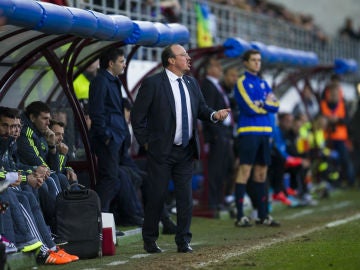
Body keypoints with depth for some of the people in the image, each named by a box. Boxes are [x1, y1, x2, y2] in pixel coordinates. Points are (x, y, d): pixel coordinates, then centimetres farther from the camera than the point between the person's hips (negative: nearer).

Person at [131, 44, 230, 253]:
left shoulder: (191, 83, 10)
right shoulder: (152, 84, -9)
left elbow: (201, 109, 13)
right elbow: (137, 116, -5)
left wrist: (214, 115, -8)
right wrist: (145, 141, -6)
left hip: (186, 151, 5)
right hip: (161, 150, -5)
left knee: (185, 197, 5)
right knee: (156, 196, 2)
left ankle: (183, 241, 14)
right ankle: (150, 240, 16)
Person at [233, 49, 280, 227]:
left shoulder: (263, 83, 17)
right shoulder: (242, 83, -2)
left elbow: (275, 106, 6)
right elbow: (249, 108, -14)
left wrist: (260, 104, -9)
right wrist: (267, 104, 1)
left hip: (264, 132, 7)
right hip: (248, 131, -7)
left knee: (262, 172, 9)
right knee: (245, 171, -9)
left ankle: (263, 215, 14)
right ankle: (240, 216, -9)